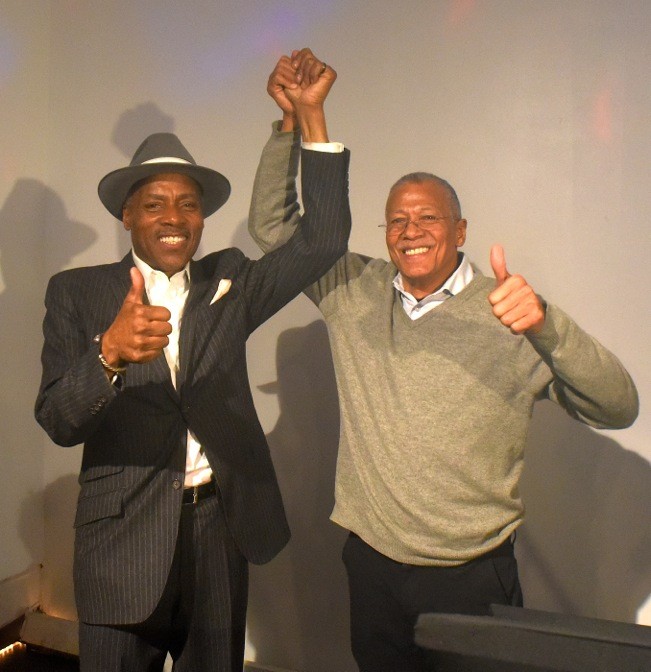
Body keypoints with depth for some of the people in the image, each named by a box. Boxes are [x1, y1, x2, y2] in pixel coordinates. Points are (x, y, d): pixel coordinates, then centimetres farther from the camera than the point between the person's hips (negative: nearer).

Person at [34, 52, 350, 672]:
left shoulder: (228, 284, 4)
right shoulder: (77, 292, -3)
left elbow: (322, 240, -5)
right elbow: (58, 422, -13)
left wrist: (311, 116, -9)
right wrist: (110, 351, -34)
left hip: (220, 529, 3)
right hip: (124, 539, -2)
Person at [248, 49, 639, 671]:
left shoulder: (509, 313, -9)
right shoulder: (354, 291, 2)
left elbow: (617, 409, -16)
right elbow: (273, 225, 7)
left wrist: (544, 323, -33)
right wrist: (291, 121, -4)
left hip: (473, 576, -3)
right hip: (372, 567, 3)